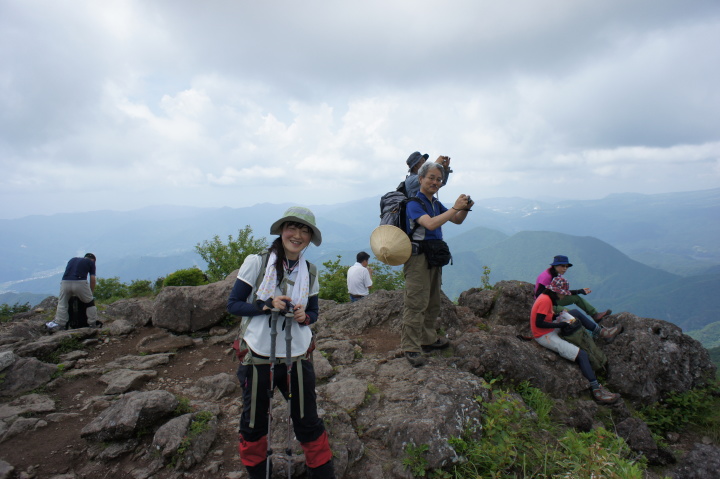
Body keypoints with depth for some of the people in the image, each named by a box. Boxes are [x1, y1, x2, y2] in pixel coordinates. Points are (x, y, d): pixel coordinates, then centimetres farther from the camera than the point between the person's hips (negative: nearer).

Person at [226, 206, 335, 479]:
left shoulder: (310, 272, 0)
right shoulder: (256, 262, -11)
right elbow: (233, 304, -8)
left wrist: (304, 316, -14)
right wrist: (266, 305, -23)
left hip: (297, 358, 2)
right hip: (258, 357, -1)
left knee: (308, 423, 12)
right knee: (253, 425, 18)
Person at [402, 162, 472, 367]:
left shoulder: (436, 203, 15)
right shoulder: (414, 203, -12)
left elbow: (457, 221, 20)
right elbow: (430, 224, -28)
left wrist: (465, 208, 0)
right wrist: (455, 207, -24)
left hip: (434, 257, 9)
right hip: (418, 258, -9)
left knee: (432, 303, 17)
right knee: (415, 304, -8)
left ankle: (428, 339, 31)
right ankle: (410, 348, 0)